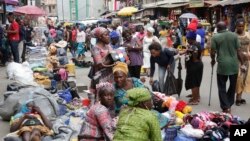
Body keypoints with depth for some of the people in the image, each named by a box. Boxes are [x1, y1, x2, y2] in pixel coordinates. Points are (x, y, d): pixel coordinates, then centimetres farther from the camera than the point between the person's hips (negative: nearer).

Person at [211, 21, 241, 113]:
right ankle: (229, 104, 27)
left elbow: (213, 52, -2)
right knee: (233, 85, 18)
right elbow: (238, 50, 4)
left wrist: (213, 60, 18)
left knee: (222, 87, 6)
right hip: (234, 64, 3)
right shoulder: (234, 35, 5)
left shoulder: (215, 37, -2)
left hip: (223, 64, -3)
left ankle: (226, 107, 4)